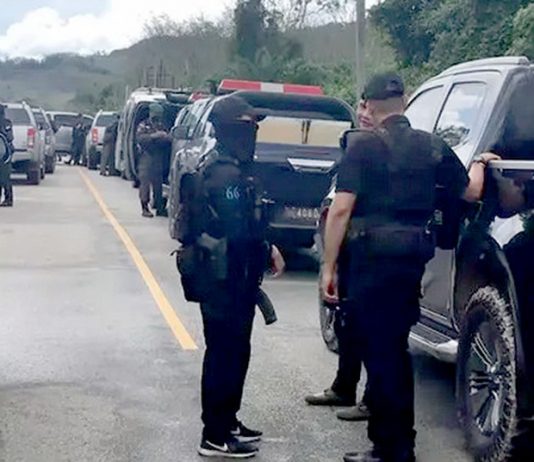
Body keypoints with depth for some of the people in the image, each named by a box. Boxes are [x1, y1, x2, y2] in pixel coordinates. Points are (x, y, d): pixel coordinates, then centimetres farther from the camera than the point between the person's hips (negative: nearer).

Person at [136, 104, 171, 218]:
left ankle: (160, 208, 9)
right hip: (146, 159, -4)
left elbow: (169, 140, 12)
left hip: (159, 160, 4)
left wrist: (167, 137, -11)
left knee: (158, 184, 5)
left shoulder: (162, 127, 17)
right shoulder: (143, 126, 4)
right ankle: (145, 208, -3)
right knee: (145, 184, -6)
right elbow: (139, 138, -14)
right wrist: (154, 136, -24)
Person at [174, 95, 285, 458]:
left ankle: (226, 422, 30)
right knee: (226, 354, -3)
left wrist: (265, 250, 8)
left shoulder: (215, 167, 15)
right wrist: (269, 254, -9)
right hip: (227, 278, -11)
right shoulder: (230, 174, -19)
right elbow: (239, 234, -24)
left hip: (218, 275, 11)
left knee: (231, 350, 19)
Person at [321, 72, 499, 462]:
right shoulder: (433, 147, 7)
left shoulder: (363, 145, -8)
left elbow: (341, 209, -15)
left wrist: (328, 267, -11)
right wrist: (480, 163, 38)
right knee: (397, 349, 19)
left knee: (379, 352, 2)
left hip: (373, 256, -6)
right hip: (414, 255, 6)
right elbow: (470, 192, 17)